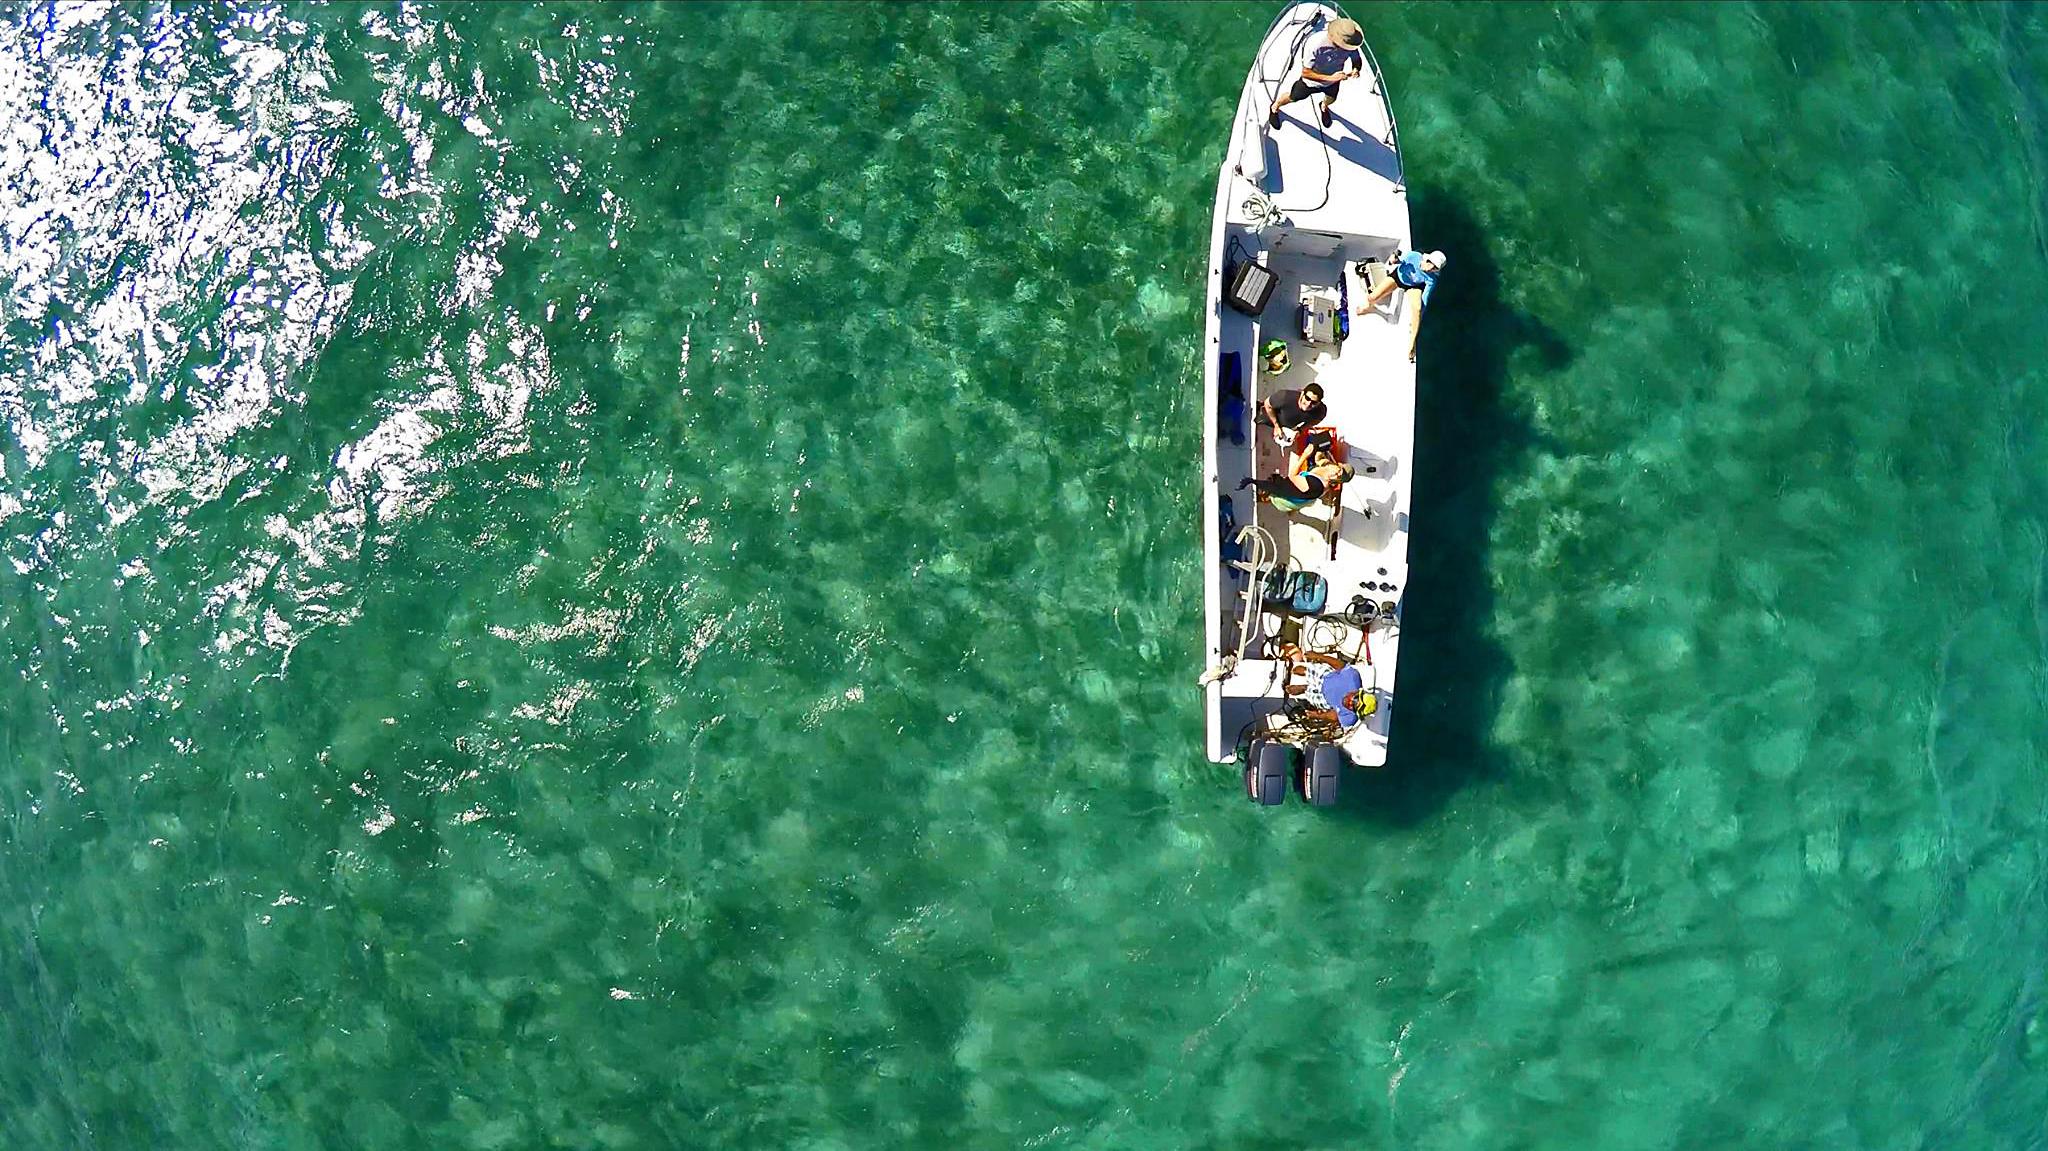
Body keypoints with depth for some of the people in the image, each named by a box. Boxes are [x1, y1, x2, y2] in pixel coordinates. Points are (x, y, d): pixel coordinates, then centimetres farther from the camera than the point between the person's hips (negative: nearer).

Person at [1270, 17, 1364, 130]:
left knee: (1331, 99, 32)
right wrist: (1329, 78, -43)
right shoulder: (1316, 44, -43)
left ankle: (1324, 107, 69)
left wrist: (1356, 70, -35)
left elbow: (1357, 61, -11)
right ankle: (1275, 107, 56)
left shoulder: (1350, 43, -31)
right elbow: (1305, 73, -35)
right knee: (1292, 97, 24)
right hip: (1311, 82, -3)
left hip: (1334, 78, 3)